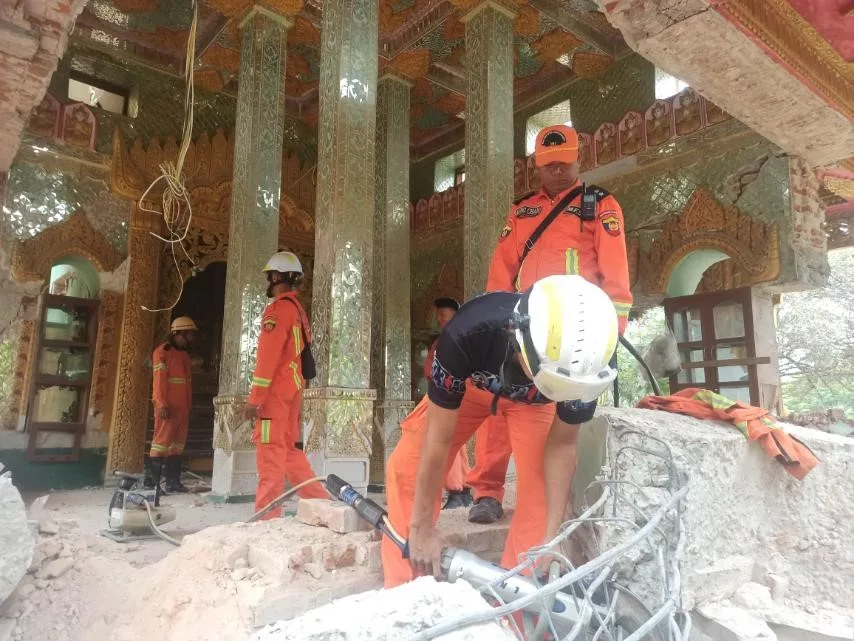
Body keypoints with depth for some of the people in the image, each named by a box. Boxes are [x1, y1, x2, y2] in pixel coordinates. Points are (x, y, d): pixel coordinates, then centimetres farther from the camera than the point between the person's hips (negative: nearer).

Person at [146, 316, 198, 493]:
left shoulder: (184, 354, 20)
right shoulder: (163, 351, -5)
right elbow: (159, 379, -13)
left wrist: (188, 405, 14)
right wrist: (162, 404, -20)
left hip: (182, 406, 8)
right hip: (168, 406, -8)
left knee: (178, 443, 8)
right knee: (162, 440, -8)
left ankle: (173, 481, 14)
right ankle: (151, 482, -2)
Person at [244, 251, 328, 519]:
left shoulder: (279, 308, -11)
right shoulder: (297, 309, 18)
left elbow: (268, 357, -18)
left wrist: (254, 398, -17)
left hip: (276, 391, -9)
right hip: (292, 389, 9)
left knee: (270, 454, -6)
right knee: (289, 450, 15)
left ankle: (267, 518, -2)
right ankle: (322, 503, 17)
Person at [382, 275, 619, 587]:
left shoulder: (583, 360, -37)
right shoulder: (469, 332, -44)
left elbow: (562, 444, -20)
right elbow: (439, 440, -31)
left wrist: (551, 536, -21)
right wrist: (421, 527, -21)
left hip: (532, 399, 1)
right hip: (472, 383, 0)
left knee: (542, 484, -18)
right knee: (407, 467, -11)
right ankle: (404, 590, 5)